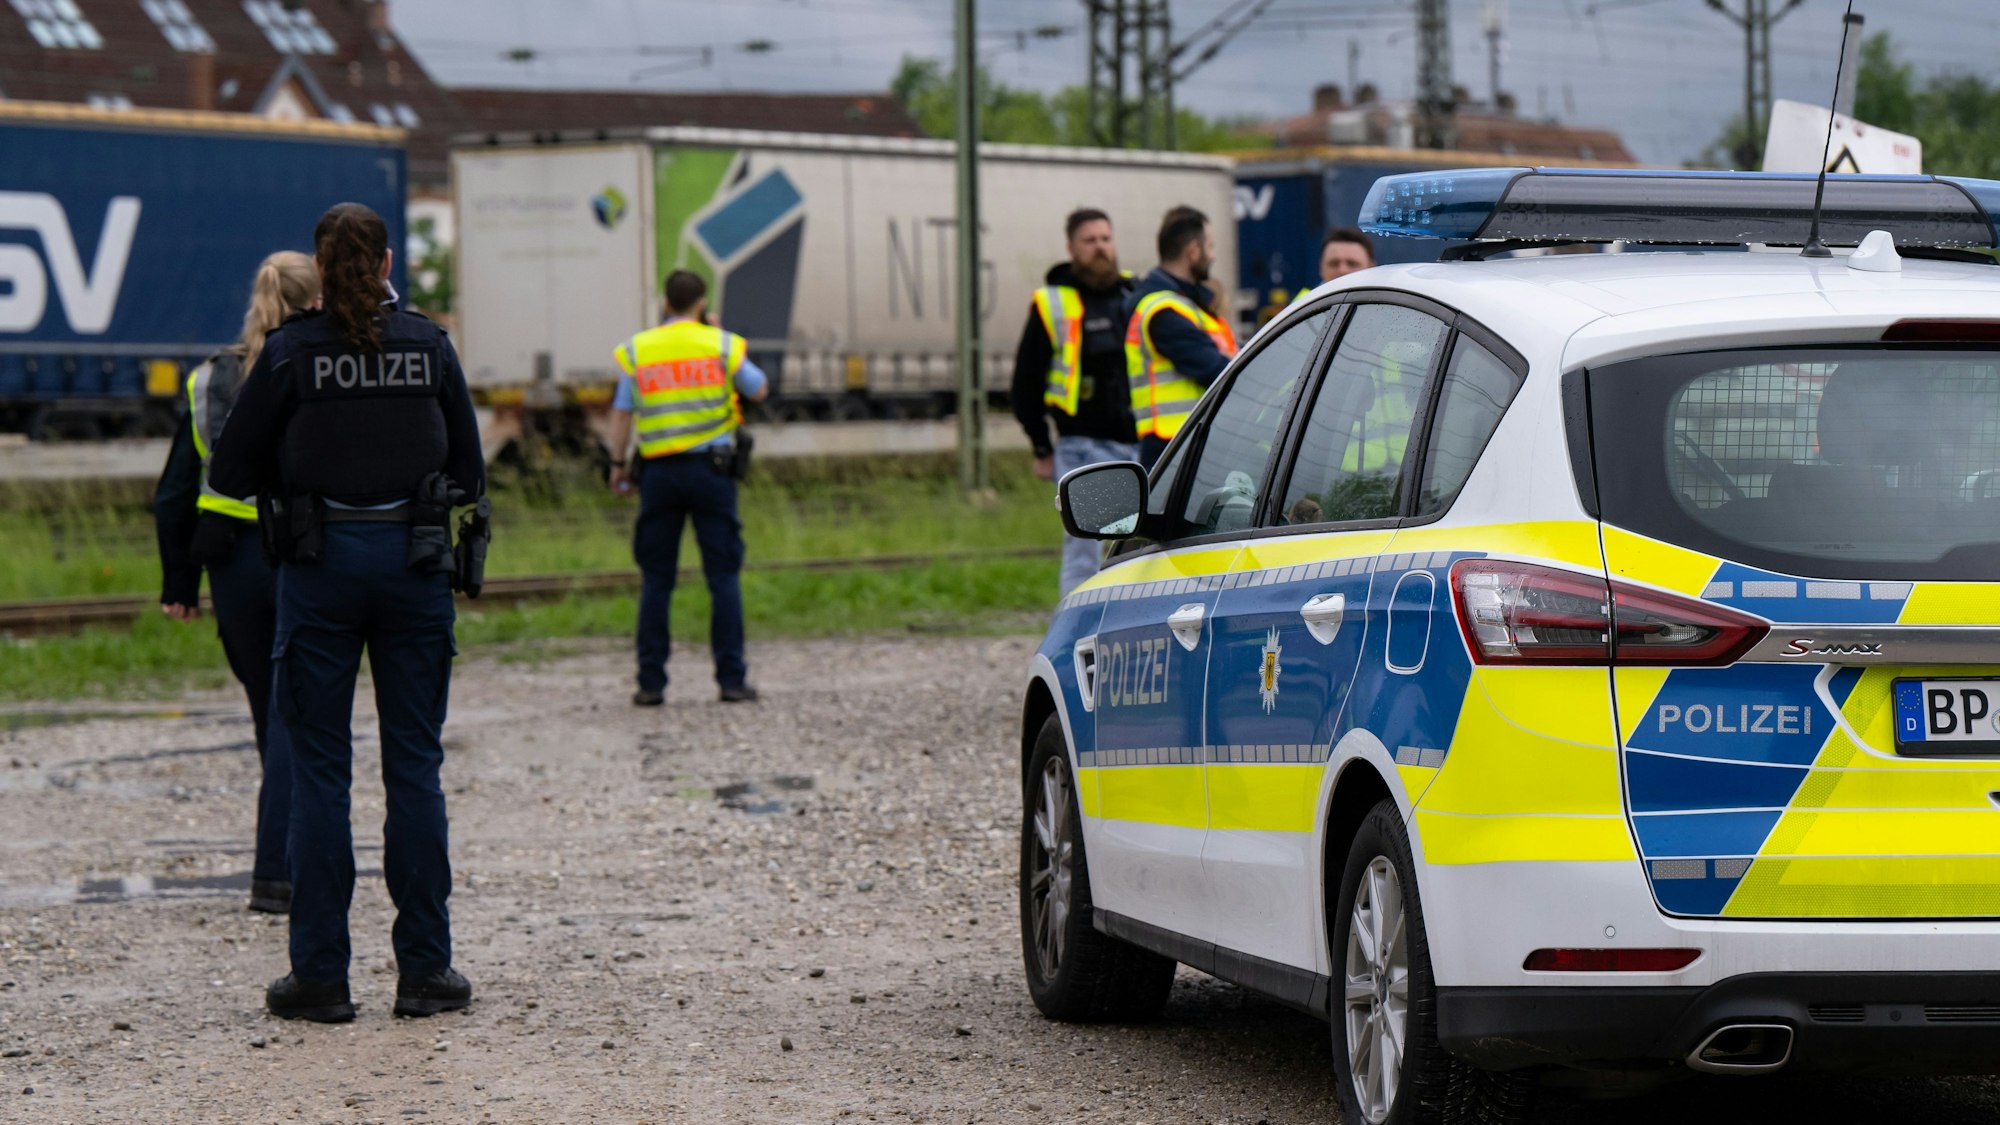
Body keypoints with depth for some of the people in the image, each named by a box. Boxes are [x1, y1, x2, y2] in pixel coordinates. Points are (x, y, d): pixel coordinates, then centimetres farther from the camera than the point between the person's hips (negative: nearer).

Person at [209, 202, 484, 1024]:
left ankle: (320, 974, 3)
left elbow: (230, 472, -1)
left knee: (319, 769, 4)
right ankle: (424, 969, 6)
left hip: (320, 563, -2)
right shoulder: (429, 346, 1)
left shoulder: (290, 353, -6)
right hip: (416, 558, 2)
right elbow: (470, 470, 8)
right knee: (415, 765, 6)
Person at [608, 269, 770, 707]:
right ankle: (732, 679, -3)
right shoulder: (720, 345, 1)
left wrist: (618, 465, 15)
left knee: (655, 581, 6)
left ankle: (651, 683, 3)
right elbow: (760, 389, 13)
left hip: (659, 472, 2)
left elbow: (621, 413, 5)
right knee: (724, 577, 1)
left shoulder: (637, 350, 5)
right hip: (711, 469, -2)